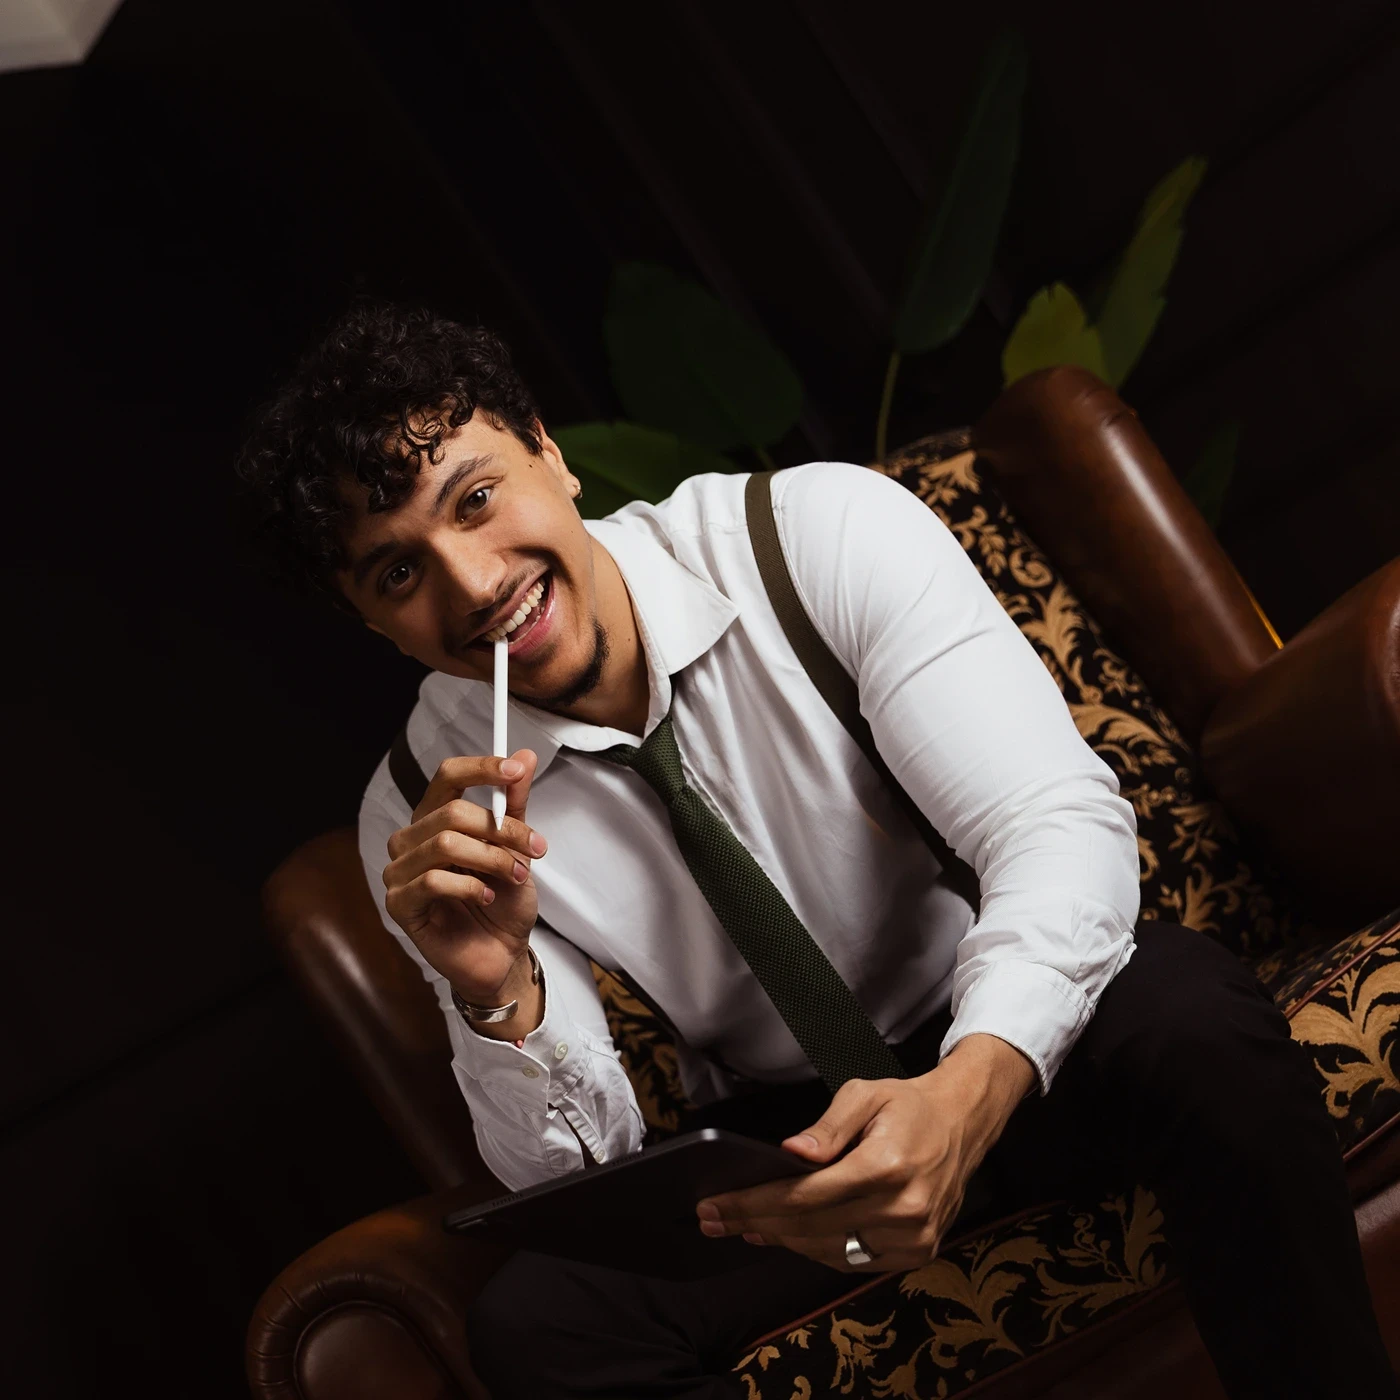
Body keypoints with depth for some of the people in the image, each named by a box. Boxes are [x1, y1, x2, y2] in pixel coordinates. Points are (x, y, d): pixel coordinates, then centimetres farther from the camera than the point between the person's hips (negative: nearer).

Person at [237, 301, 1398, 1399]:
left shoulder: (825, 533, -19)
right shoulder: (422, 822, -11)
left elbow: (1063, 824, -27)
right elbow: (576, 1176, -9)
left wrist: (968, 1093, -47)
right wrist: (498, 995, -32)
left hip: (1019, 1045, -2)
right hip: (775, 1132, 2)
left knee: (1191, 1016, -36)